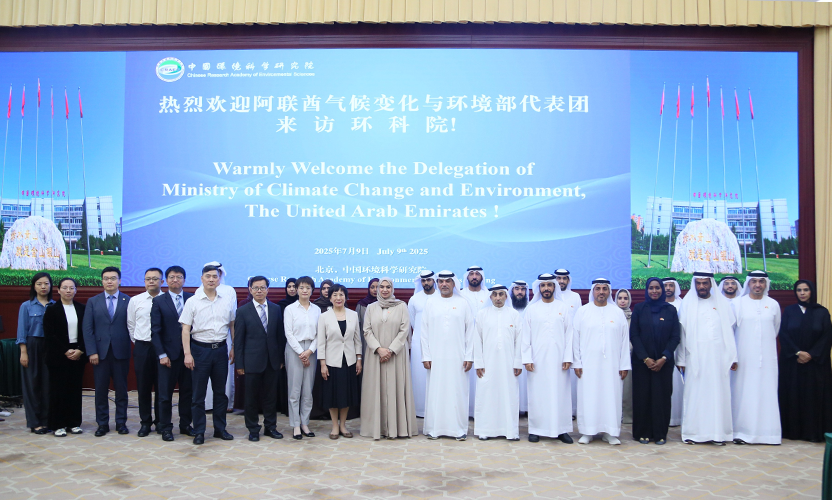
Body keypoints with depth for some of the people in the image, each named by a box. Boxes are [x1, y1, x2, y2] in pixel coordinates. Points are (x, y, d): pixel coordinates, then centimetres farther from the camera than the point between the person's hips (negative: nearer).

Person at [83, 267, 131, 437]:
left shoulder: (128, 301, 2)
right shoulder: (93, 302, 7)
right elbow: (87, 329, 2)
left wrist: (132, 350, -8)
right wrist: (92, 352, -6)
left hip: (121, 352, -1)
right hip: (100, 352, 1)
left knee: (121, 389, 6)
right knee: (101, 390, 6)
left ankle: (121, 422, 17)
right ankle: (102, 424, 17)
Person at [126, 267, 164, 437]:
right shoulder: (135, 301, 5)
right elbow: (130, 325, 12)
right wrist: (138, 342, 10)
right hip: (141, 347, 2)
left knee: (161, 386, 5)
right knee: (143, 386, 7)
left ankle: (160, 421, 19)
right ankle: (145, 422, 18)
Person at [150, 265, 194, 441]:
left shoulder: (192, 299, 4)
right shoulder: (158, 301, 2)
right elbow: (155, 330, -1)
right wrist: (162, 354, -8)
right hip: (168, 354, -1)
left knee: (187, 392, 9)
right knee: (165, 393, 4)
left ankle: (185, 425, 21)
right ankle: (166, 427, 17)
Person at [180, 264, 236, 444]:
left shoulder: (227, 299, 3)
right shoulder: (192, 301, -3)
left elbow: (233, 324, 10)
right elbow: (185, 329, -3)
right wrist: (187, 354, -10)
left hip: (221, 349, 2)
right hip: (200, 349, -2)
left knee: (220, 392, 11)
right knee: (198, 394, 4)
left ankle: (220, 428, 22)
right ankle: (199, 431, 15)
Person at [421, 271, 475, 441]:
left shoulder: (463, 303, 6)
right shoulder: (430, 303, 8)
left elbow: (470, 331, 3)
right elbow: (424, 332, 6)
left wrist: (469, 356, -3)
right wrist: (425, 356, -1)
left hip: (457, 357, -1)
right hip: (435, 357, 1)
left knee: (458, 392, 1)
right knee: (435, 392, 2)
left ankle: (459, 429, 9)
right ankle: (434, 429, 11)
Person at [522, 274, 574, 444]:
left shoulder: (563, 307, 7)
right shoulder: (531, 309, 6)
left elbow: (569, 334, 4)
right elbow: (526, 336, 3)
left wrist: (568, 358, -3)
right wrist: (527, 359, -4)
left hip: (558, 359, 0)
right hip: (537, 360, 0)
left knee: (560, 393, 2)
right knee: (537, 394, 1)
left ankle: (561, 429, 10)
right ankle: (536, 429, 9)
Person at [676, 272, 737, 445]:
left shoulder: (723, 303, 9)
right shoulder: (688, 303, 6)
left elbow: (729, 331, 6)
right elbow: (682, 333, 3)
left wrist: (732, 357, -1)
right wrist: (681, 359, -2)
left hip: (718, 357, 1)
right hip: (695, 358, -1)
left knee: (718, 393, 1)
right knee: (695, 394, 0)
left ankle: (718, 432, 7)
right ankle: (693, 432, 4)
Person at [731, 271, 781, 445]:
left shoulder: (773, 304, 6)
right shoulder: (738, 303, 0)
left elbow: (776, 329, 19)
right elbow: (729, 327, 4)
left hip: (767, 355, 2)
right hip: (744, 356, -2)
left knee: (766, 391, 1)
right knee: (743, 391, -2)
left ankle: (766, 430, 8)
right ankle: (742, 431, 2)